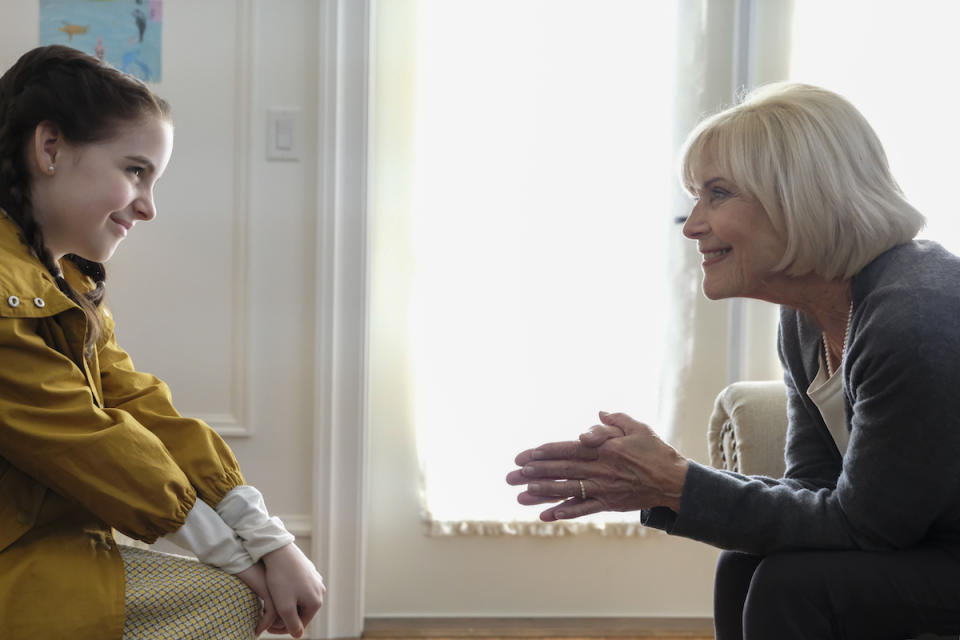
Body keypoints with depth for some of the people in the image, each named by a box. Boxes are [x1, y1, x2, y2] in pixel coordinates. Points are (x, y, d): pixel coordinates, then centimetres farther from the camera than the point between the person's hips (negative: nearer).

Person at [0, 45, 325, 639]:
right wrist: (234, 554, -10)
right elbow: (84, 444, -19)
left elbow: (143, 410, 4)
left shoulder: (69, 283, 12)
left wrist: (272, 542, -5)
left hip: (58, 542, 10)